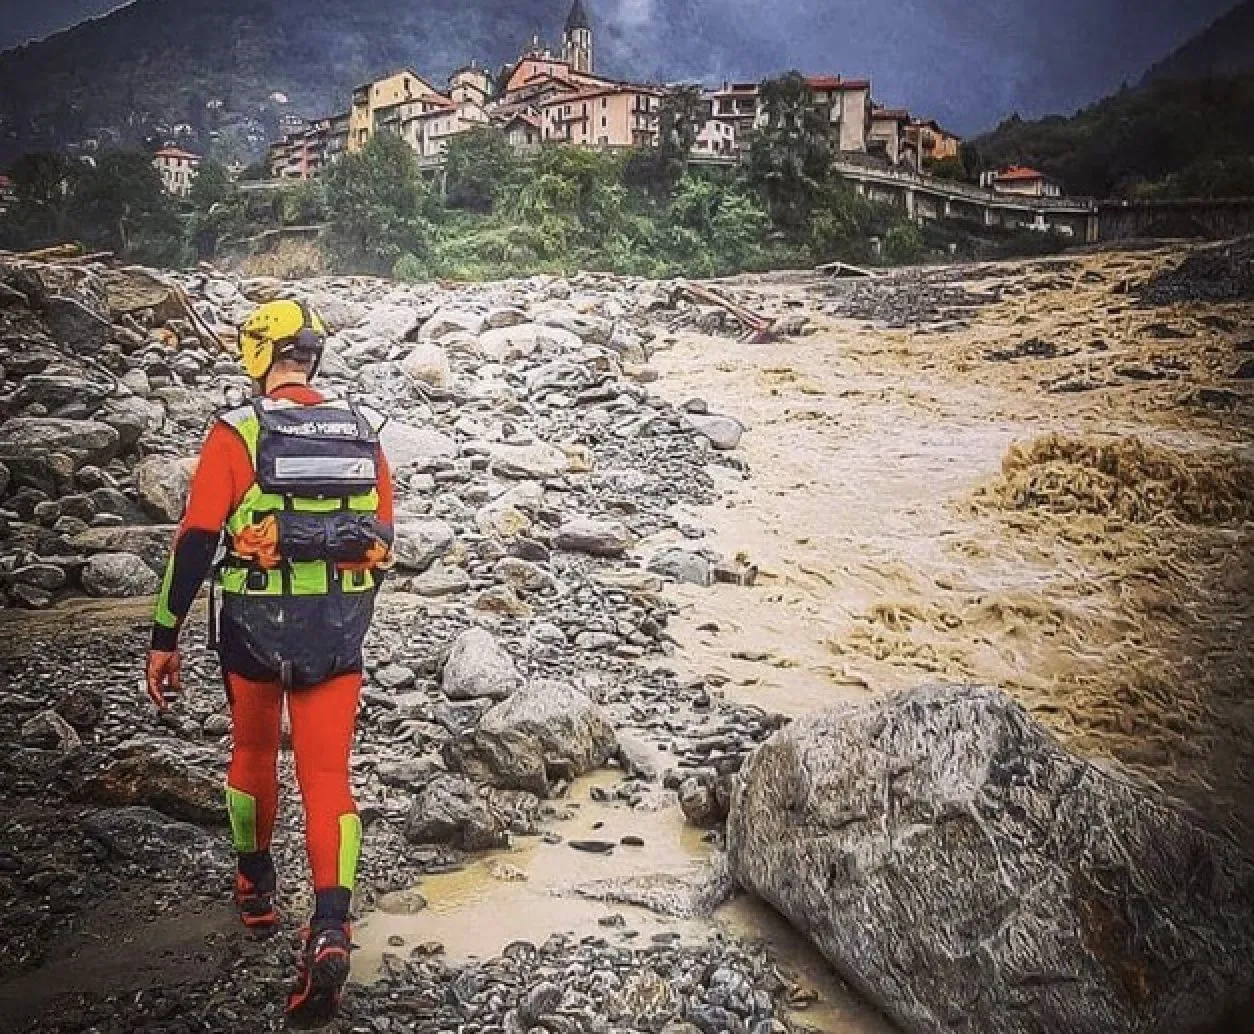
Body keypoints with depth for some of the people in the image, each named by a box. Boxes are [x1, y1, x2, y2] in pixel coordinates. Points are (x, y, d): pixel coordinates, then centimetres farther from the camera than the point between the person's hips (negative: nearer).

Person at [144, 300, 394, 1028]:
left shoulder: (239, 433, -9)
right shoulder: (363, 433, 4)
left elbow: (197, 543, -11)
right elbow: (382, 541, 10)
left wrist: (165, 638, -4)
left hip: (255, 626, -2)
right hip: (338, 629, 2)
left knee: (254, 752, 22)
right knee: (328, 775, 1)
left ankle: (257, 886, 39)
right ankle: (331, 928, -15)